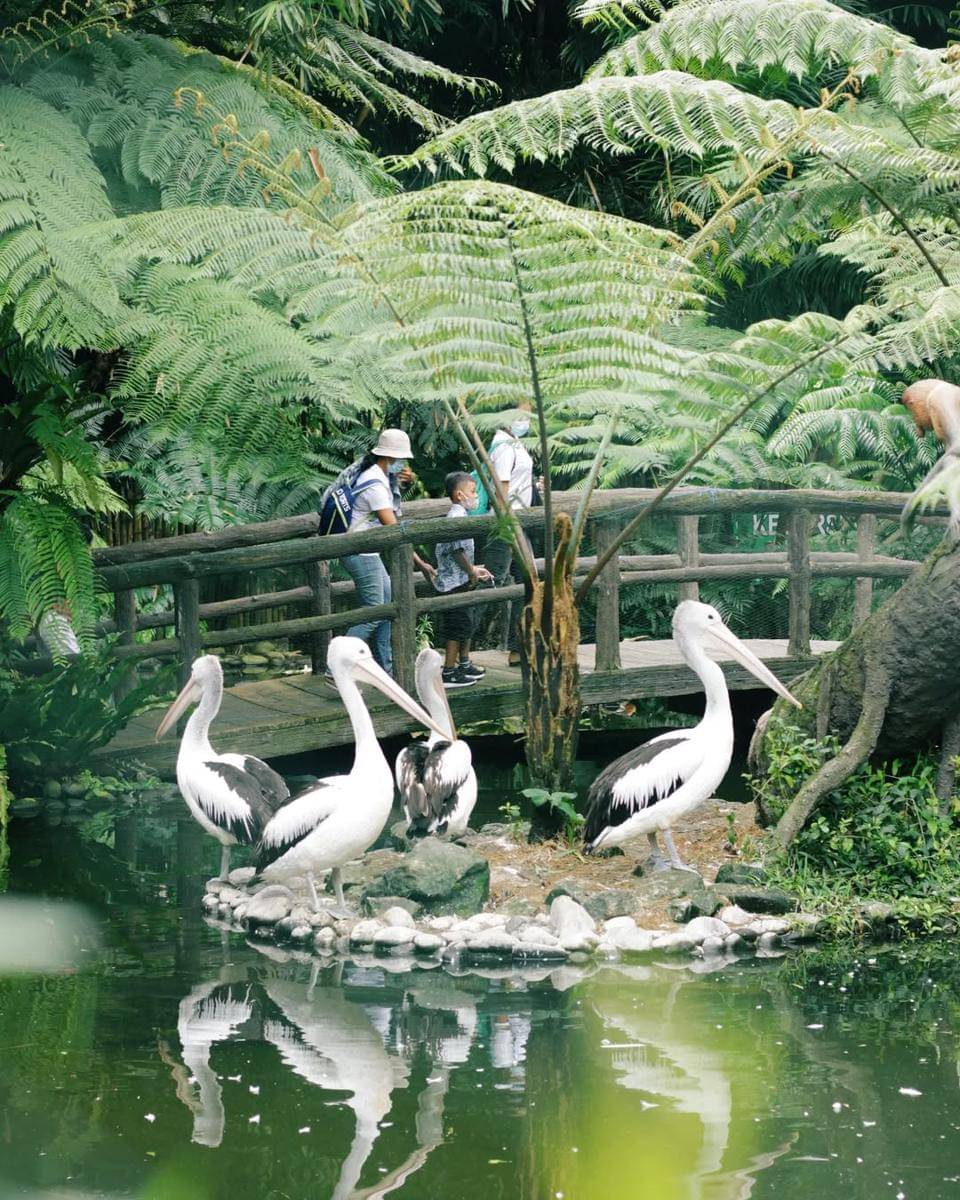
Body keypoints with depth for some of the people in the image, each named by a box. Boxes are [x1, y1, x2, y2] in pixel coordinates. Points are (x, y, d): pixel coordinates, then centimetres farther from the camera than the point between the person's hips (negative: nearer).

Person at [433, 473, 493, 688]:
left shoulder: (457, 515, 14)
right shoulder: (457, 517, -19)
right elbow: (458, 549, -24)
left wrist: (474, 570, 20)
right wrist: (471, 572, -15)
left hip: (460, 581, 10)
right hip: (455, 582, -10)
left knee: (466, 624, 20)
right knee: (457, 626, -4)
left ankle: (464, 664, 33)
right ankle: (449, 673, 0)